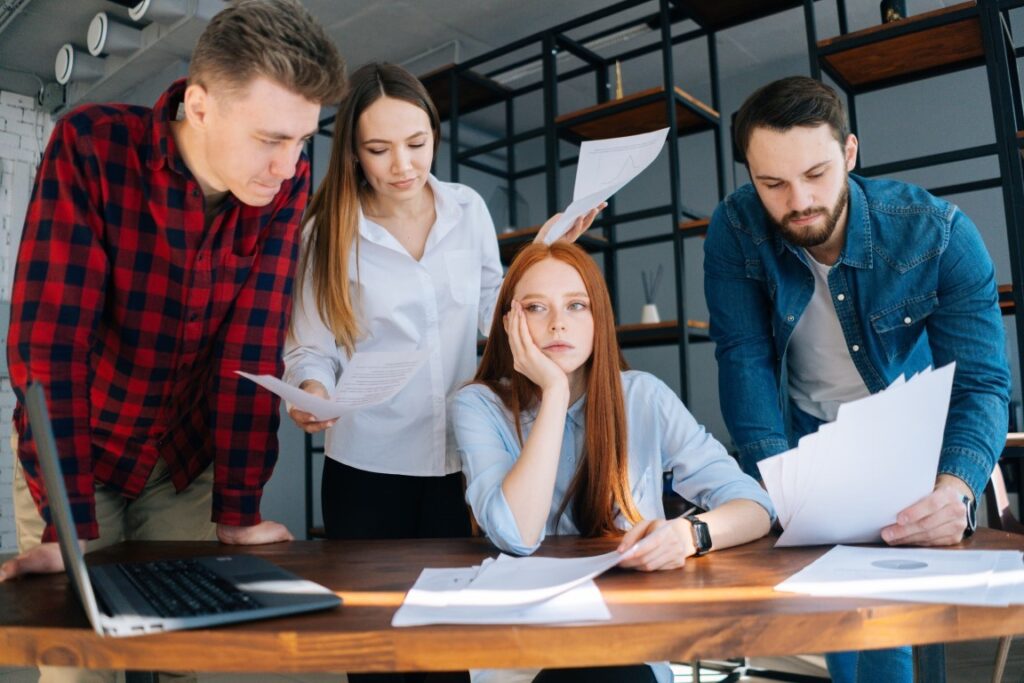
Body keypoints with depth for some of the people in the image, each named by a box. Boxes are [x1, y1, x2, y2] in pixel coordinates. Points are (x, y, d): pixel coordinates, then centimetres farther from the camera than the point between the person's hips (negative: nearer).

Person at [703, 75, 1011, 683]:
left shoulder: (940, 234, -25)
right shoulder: (736, 230, -23)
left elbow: (980, 382, -26)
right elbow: (745, 358, -24)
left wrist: (956, 486, -46)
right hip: (809, 434, 1)